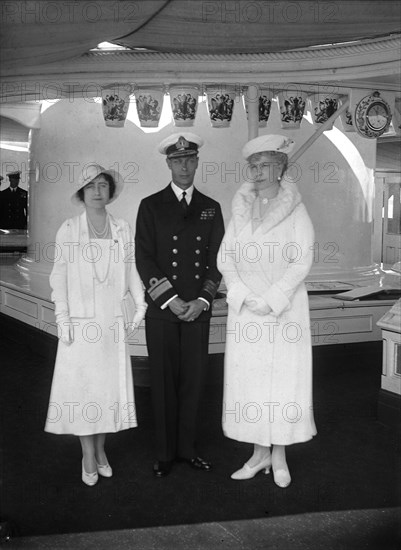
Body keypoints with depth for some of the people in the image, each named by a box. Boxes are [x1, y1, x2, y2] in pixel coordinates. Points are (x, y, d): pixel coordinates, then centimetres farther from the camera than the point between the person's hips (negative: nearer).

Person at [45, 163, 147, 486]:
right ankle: (88, 456, 15)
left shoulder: (123, 230, 4)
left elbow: (131, 270, 7)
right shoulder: (68, 230, -3)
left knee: (110, 384, 8)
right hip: (80, 322, -2)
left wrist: (141, 305, -2)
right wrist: (63, 319, -7)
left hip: (113, 322, 2)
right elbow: (59, 277, -3)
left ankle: (101, 449, 23)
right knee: (82, 385, 3)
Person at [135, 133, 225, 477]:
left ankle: (187, 448, 19)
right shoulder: (151, 206, 4)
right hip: (161, 309, -2)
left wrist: (201, 300, -5)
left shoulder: (211, 208, 11)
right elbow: (144, 258, -3)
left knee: (193, 380, 5)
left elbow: (217, 258, 7)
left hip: (198, 309, 2)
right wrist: (170, 300, -10)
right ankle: (166, 452, 14)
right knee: (163, 382, 3)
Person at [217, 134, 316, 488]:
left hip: (284, 307, -3)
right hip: (246, 309, 3)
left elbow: (302, 261, -8)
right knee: (248, 376, 4)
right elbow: (225, 259, 4)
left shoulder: (295, 210, -1)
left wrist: (271, 300, -15)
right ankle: (260, 453, 16)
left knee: (285, 376, 0)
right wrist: (243, 297, -10)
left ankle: (280, 455, 13)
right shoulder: (241, 211, 9)